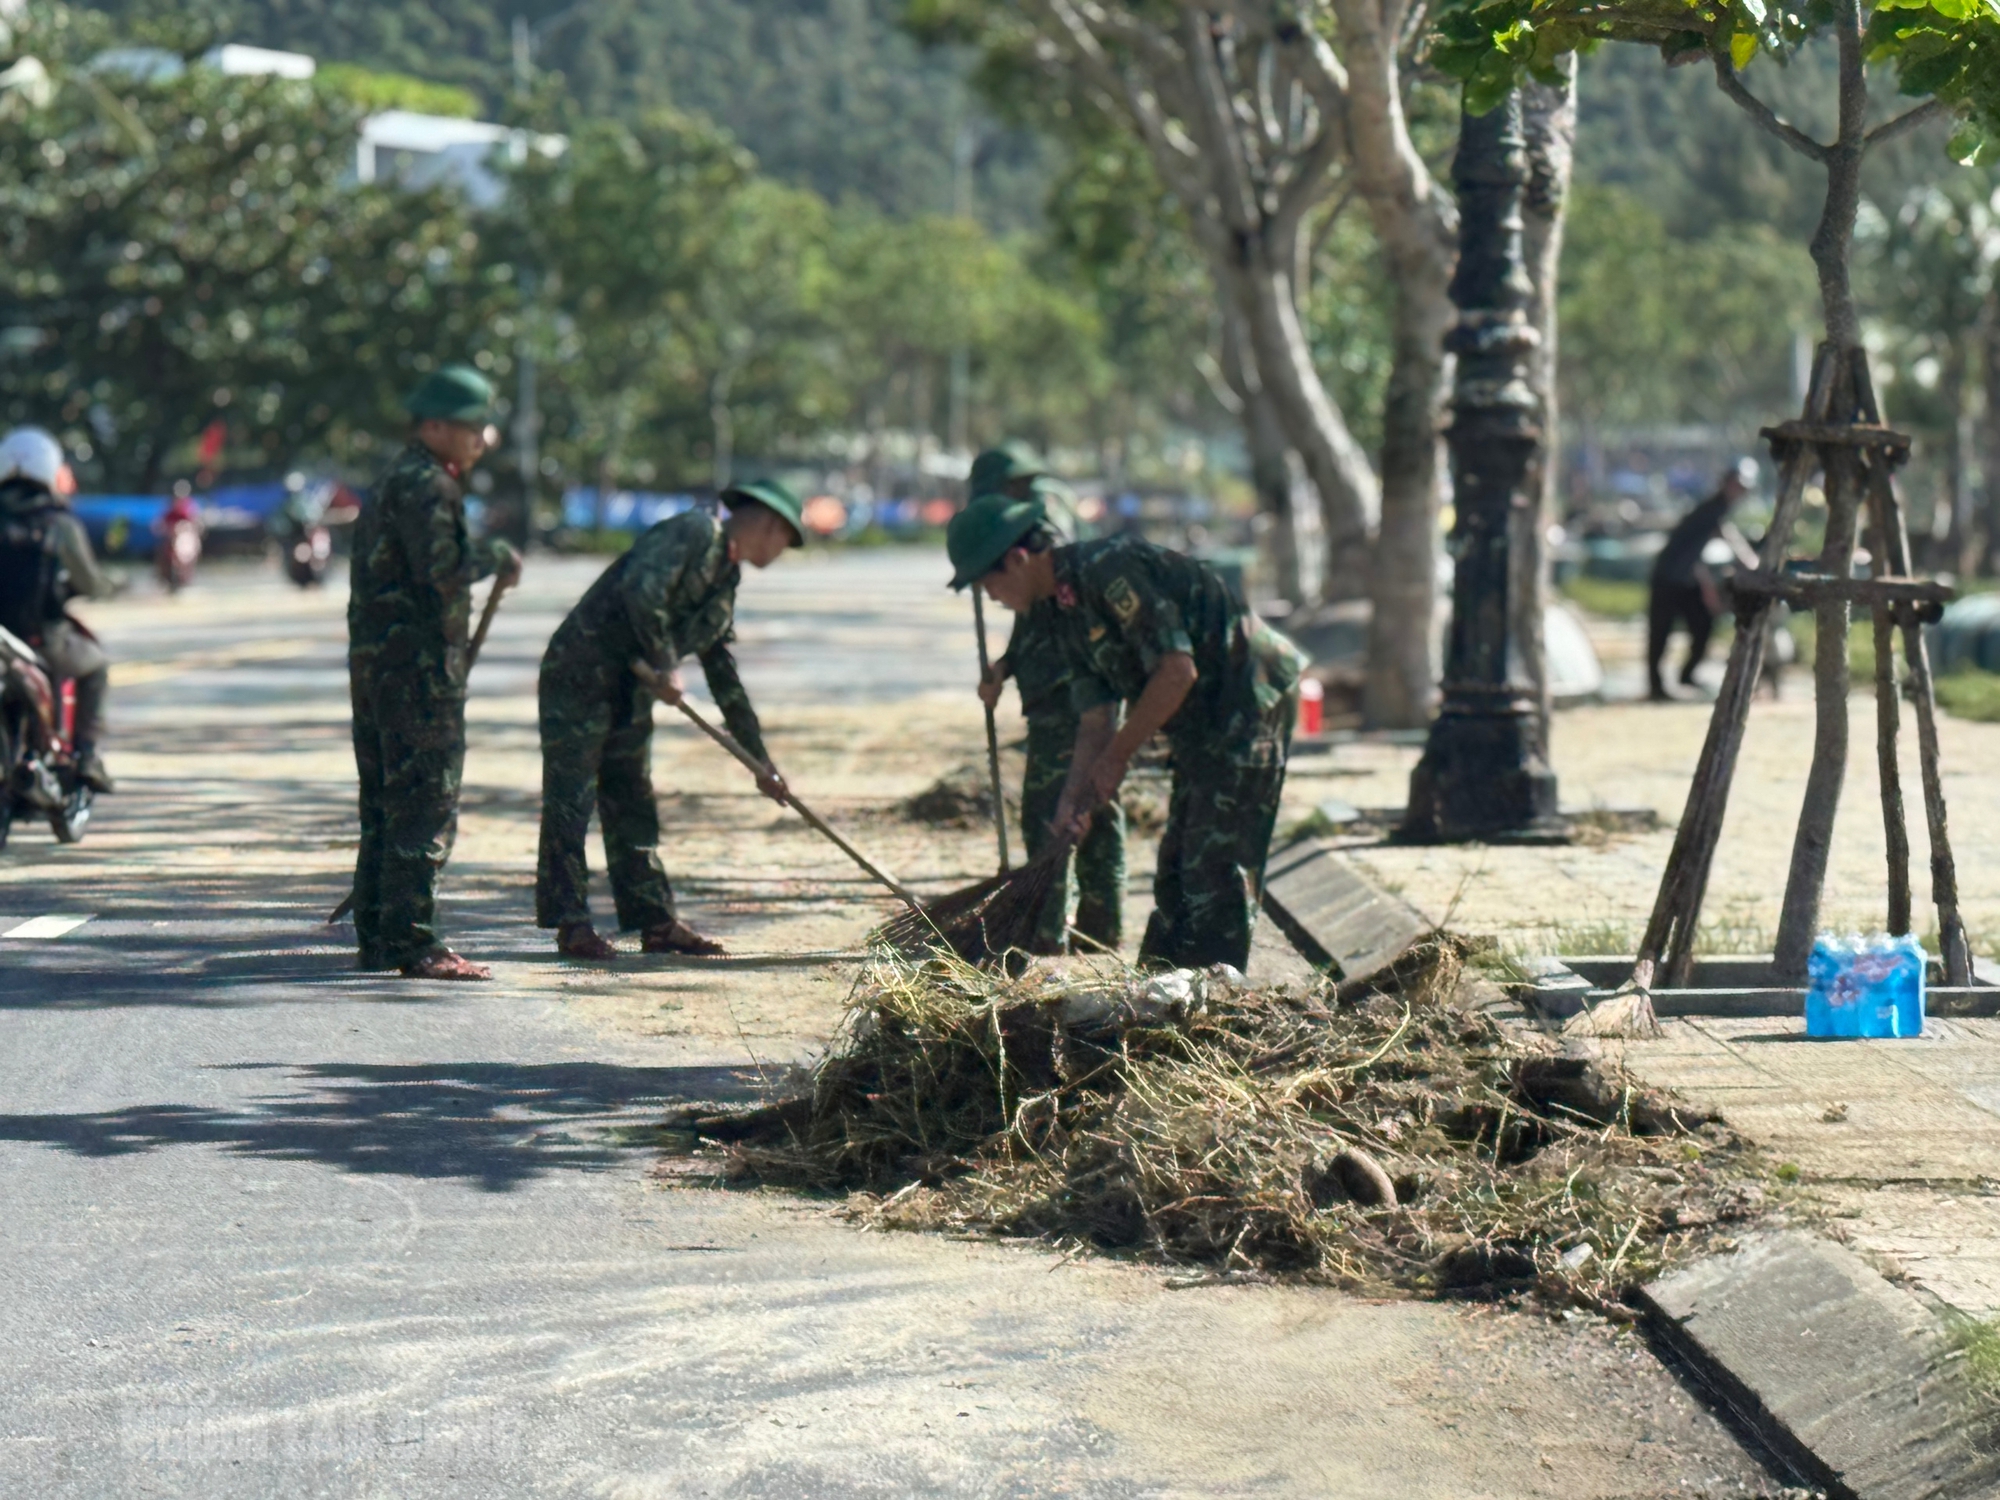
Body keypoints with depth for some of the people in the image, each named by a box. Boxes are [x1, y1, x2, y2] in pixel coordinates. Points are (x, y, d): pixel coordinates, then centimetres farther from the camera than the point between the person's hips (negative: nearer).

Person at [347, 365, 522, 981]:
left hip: (374, 659, 11)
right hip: (418, 666, -11)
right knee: (427, 806, -9)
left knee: (385, 803, 14)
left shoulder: (394, 478, 20)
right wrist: (496, 556, -9)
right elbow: (442, 570, -22)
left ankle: (376, 936, 18)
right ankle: (413, 941, -11)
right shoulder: (424, 484, -12)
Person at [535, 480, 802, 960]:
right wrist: (666, 666, -21)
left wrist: (761, 762, 24)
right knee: (570, 801, -6)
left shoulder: (726, 581, 18)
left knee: (634, 807, 12)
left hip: (630, 692, 10)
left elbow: (724, 678, 23)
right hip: (580, 675, -10)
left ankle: (657, 923, 16)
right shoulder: (696, 532, -10)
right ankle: (571, 923, -6)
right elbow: (642, 589, -26)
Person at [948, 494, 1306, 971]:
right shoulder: (1070, 615, 11)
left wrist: (1117, 756, -15)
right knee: (1177, 867, 15)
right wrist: (1071, 804, 2)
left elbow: (1178, 669, -24)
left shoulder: (1110, 568, -19)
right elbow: (1096, 721, 13)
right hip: (1206, 726, 11)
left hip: (1249, 702, -11)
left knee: (1217, 871, -9)